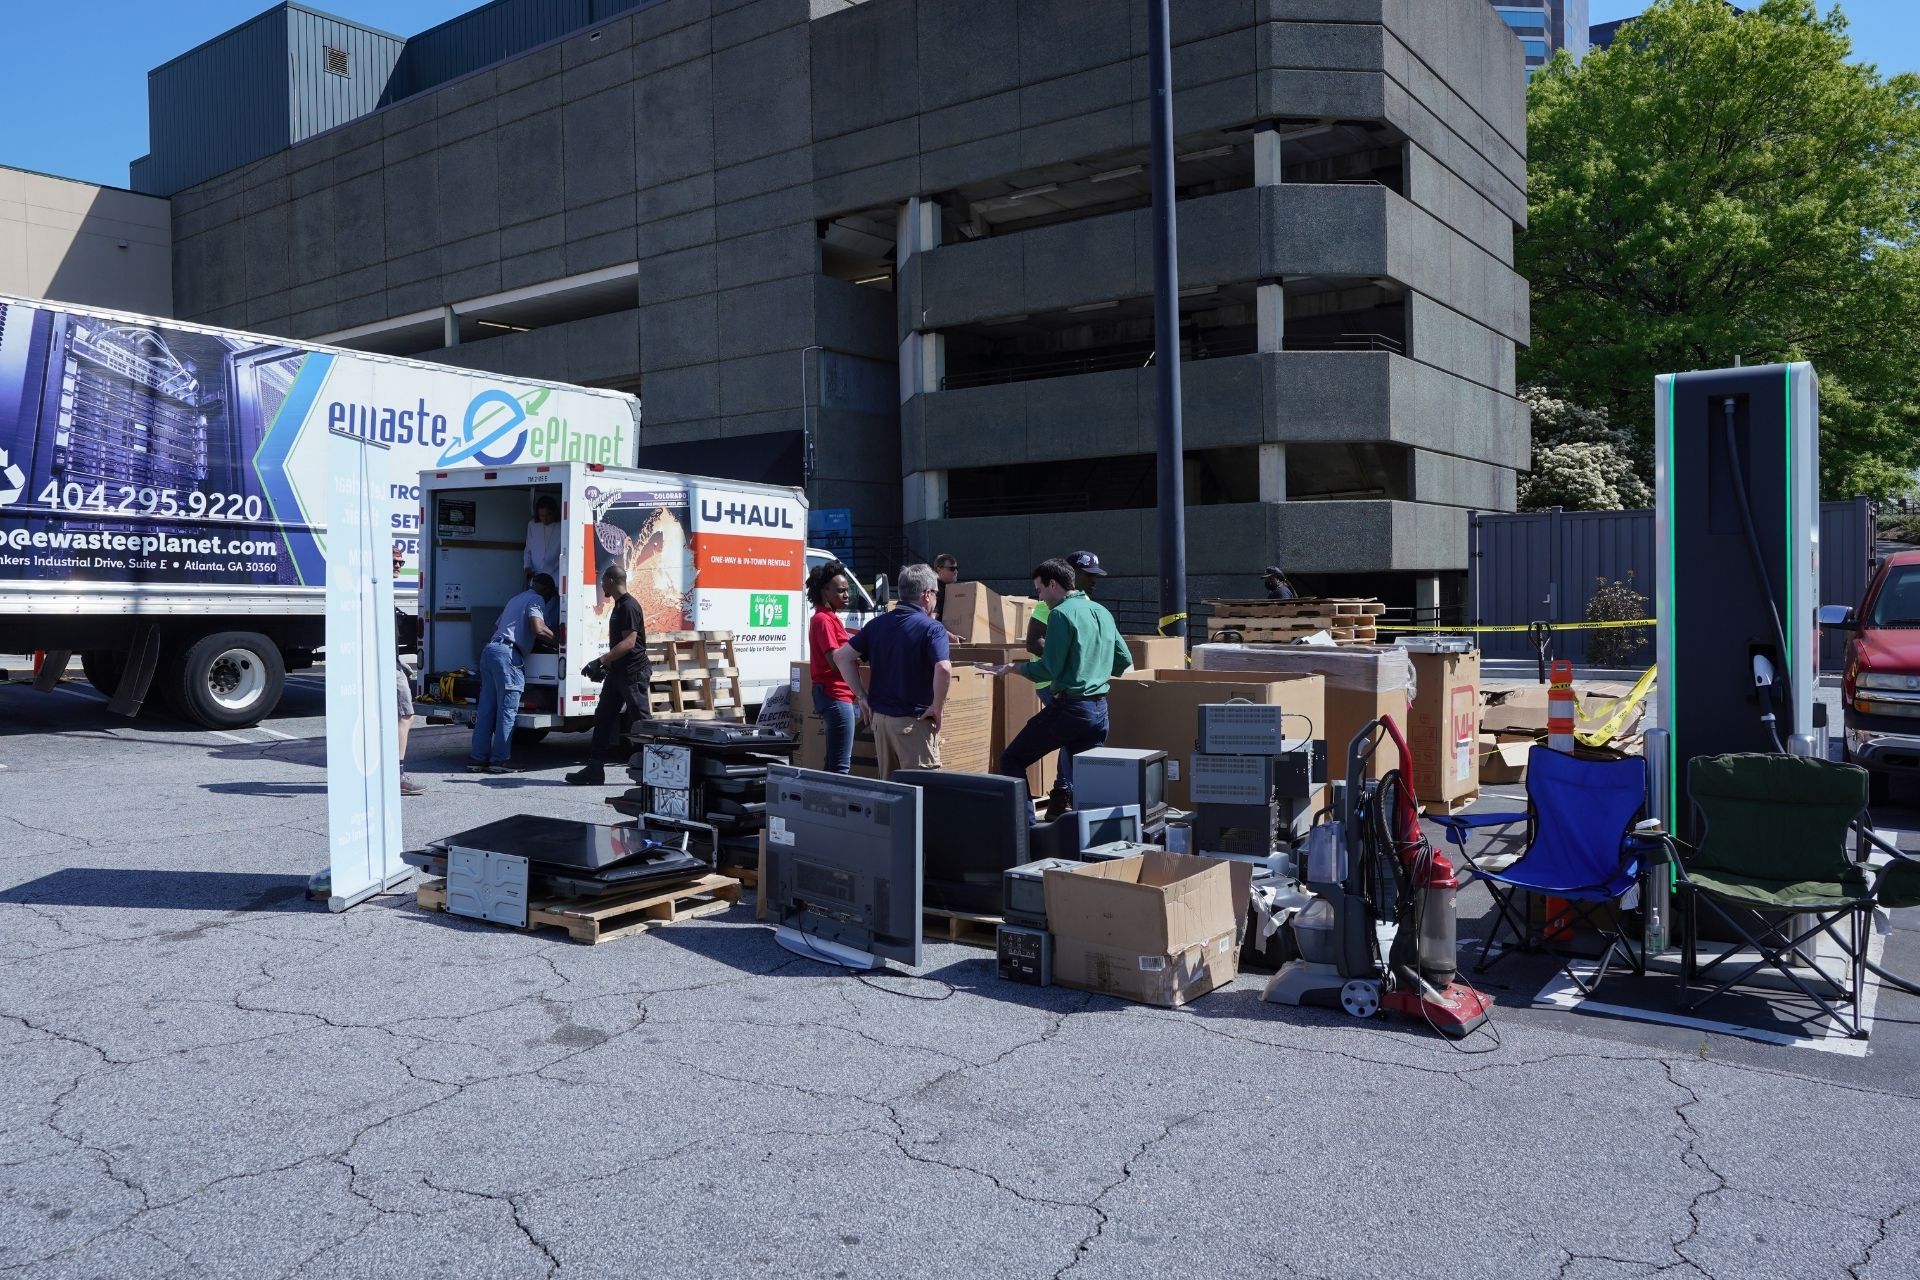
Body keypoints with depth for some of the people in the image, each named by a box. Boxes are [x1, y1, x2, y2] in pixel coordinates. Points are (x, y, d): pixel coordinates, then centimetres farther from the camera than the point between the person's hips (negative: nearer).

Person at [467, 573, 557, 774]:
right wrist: (556, 638, 0)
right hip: (507, 654, -9)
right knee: (507, 708, -6)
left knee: (486, 707, 8)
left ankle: (477, 758, 7)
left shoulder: (516, 599, 29)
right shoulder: (536, 600, 1)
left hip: (489, 650, 9)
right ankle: (500, 759, -7)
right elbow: (538, 629, -14)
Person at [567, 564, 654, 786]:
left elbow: (629, 642, -24)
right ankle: (594, 770, 10)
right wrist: (605, 664, 24)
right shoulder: (618, 607, 16)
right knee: (603, 718, 8)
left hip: (633, 673, -10)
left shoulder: (629, 607, -15)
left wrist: (601, 660, -27)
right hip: (617, 672, 10)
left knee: (643, 720, -5)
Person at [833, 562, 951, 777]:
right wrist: (938, 707, -13)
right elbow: (943, 670, -27)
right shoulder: (932, 629, -10)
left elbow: (842, 656, 7)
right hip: (913, 722, -6)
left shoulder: (877, 624, 8)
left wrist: (861, 696, 8)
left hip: (879, 717, 6)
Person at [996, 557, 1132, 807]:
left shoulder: (1061, 613, -10)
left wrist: (1017, 668, 0)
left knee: (1011, 761, 3)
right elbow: (1125, 661, 19)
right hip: (1100, 709, 8)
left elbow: (1049, 669, -15)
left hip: (1069, 708, -8)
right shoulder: (1103, 612, 14)